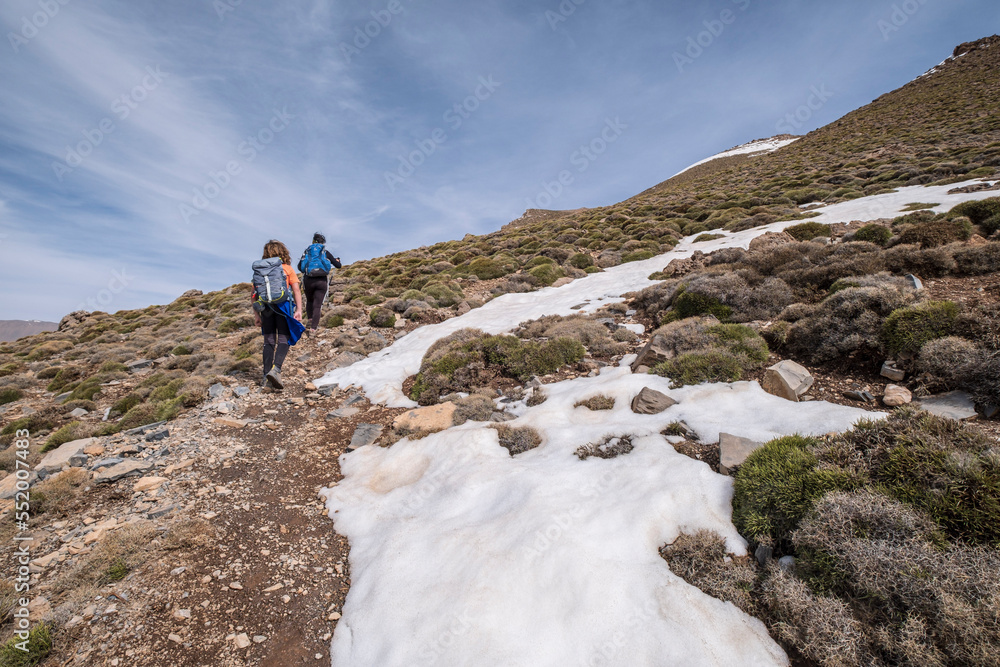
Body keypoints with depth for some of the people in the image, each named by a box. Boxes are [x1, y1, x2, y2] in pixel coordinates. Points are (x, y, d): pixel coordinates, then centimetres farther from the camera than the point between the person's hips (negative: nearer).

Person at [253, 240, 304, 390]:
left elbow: (254, 293, 7)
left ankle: (267, 374, 10)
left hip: (266, 307, 3)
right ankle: (276, 369, -23)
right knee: (283, 339, -2)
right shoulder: (287, 268, 6)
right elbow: (296, 290, -3)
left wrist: (256, 314, 9)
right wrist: (299, 310, -6)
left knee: (269, 341, 10)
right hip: (283, 305, -3)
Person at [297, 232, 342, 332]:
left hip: (308, 280, 1)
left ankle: (310, 319, 7)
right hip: (321, 281, -1)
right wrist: (337, 260, 30)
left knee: (309, 301, 24)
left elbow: (299, 267, 12)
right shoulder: (325, 252, 8)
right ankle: (313, 328, -7)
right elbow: (338, 265, 7)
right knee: (317, 305, 0)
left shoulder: (306, 251, 13)